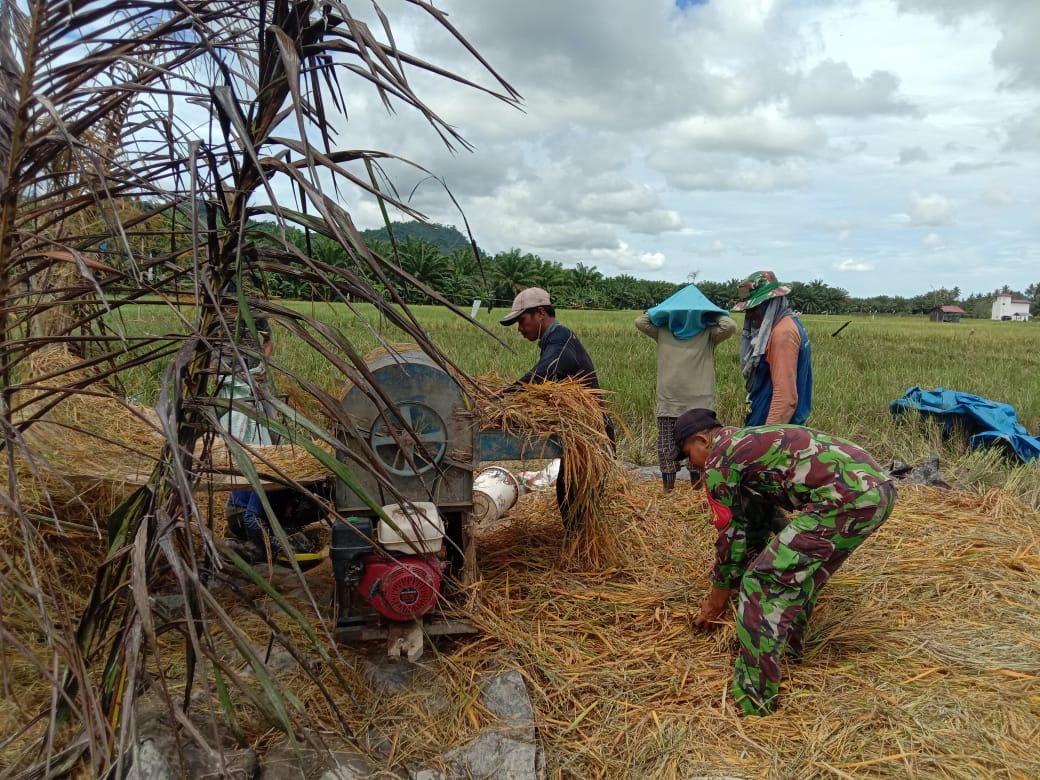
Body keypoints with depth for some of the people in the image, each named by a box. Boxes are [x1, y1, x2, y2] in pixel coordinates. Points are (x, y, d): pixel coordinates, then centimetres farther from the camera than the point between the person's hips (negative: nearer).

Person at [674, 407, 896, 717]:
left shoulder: (718, 460, 2)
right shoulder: (750, 441, 29)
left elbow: (732, 533, 8)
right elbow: (756, 524, 36)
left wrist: (718, 597, 22)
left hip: (846, 499, -10)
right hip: (879, 485, 10)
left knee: (762, 583, -2)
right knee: (801, 569, 29)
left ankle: (752, 704, 3)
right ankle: (789, 648, 43)